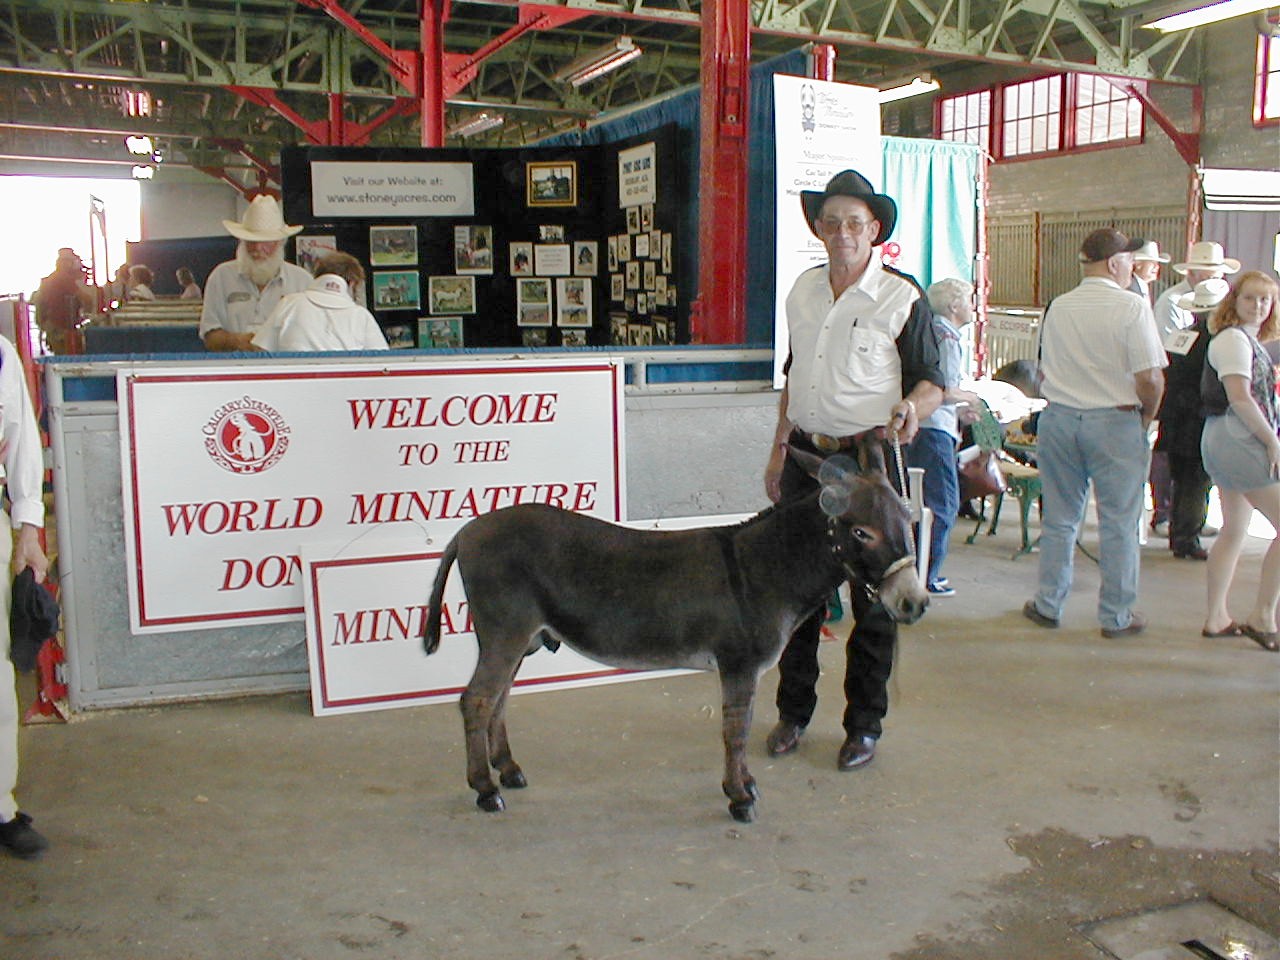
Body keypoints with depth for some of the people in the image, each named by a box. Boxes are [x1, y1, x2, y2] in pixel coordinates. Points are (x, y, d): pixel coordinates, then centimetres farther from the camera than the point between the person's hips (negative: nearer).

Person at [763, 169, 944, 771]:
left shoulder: (902, 298, -6)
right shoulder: (803, 291, 10)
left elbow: (931, 380, -4)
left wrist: (912, 409, -26)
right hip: (806, 456, 5)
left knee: (872, 598, 3)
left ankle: (863, 726, 18)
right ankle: (793, 711, 27)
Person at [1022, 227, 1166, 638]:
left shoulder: (1057, 307, 4)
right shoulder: (1131, 306, -11)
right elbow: (1150, 378, -14)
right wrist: (1145, 417, 3)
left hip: (1058, 418, 5)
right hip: (1115, 421, -4)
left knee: (1059, 518, 14)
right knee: (1119, 523, 6)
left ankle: (1048, 604, 21)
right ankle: (1117, 615, 14)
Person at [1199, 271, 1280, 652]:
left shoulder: (1248, 341, 18)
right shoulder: (1233, 339, -12)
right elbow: (1239, 397, -20)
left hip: (1230, 444, 11)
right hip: (1239, 440, -11)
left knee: (1234, 530, 13)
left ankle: (1216, 618, 18)